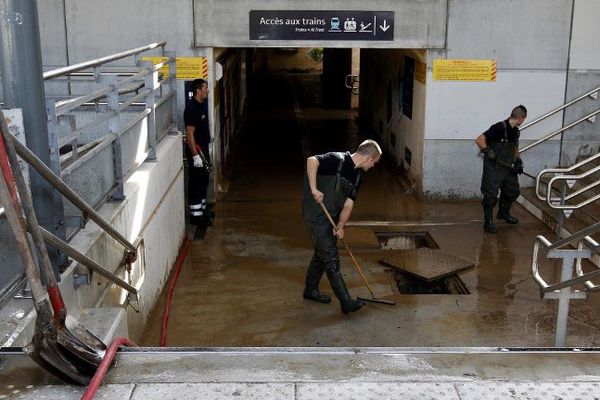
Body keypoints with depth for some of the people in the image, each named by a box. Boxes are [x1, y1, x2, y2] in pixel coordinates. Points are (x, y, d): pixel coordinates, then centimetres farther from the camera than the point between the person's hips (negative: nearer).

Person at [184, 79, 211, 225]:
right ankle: (196, 215, 6)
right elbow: (189, 134, -23)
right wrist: (195, 155, -24)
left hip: (204, 149, 10)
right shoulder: (191, 108, -21)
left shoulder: (202, 104, 8)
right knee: (195, 183, -1)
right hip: (196, 150, -9)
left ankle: (202, 208, 31)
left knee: (204, 180, 18)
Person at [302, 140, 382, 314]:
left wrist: (340, 226, -12)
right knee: (331, 259, -8)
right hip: (317, 216, -9)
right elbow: (311, 160, -30)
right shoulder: (337, 160, -16)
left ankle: (311, 290, 39)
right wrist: (314, 189, -37)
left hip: (331, 219, 9)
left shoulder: (358, 176, 8)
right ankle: (346, 302, -7)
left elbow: (348, 203, 3)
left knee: (322, 254, 21)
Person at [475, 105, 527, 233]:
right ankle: (488, 223, 7)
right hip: (493, 168, -8)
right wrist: (487, 151, -33)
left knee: (513, 191, 18)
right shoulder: (499, 127, -20)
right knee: (491, 195, -4)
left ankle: (503, 213, 41)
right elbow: (479, 140, -22)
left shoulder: (516, 132, 7)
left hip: (508, 167, 8)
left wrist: (518, 161, 11)